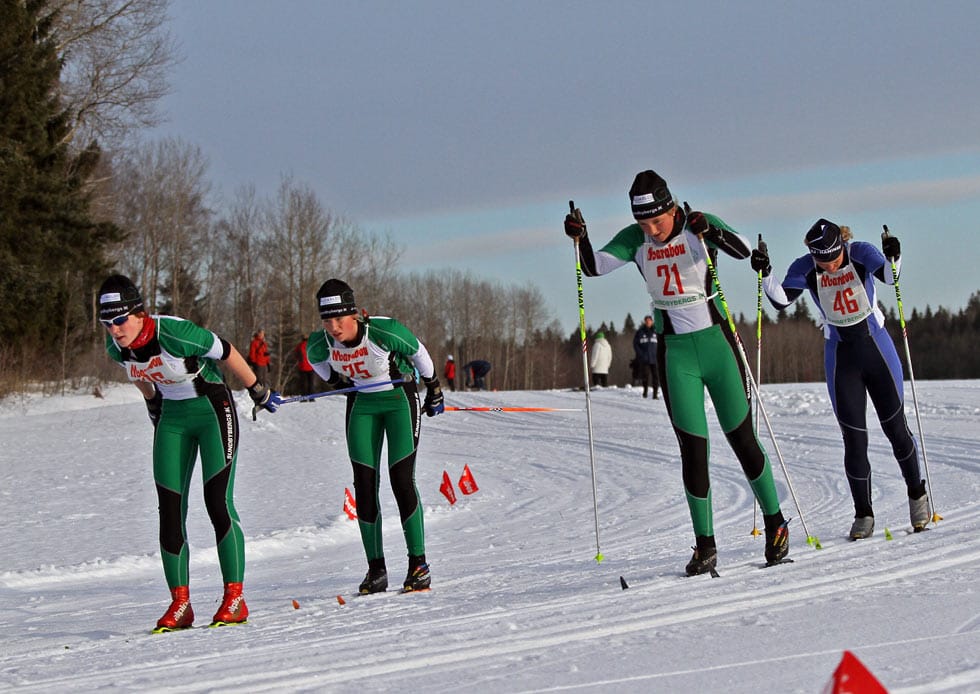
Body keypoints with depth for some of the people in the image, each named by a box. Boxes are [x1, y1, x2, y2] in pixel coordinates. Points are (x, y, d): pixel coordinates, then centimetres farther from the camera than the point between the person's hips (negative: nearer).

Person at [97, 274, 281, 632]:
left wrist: (259, 392, -5)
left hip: (213, 411, -6)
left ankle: (235, 599, -5)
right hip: (173, 418, 6)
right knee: (170, 511, -1)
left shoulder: (174, 334, -30)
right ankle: (180, 604, 4)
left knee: (218, 503, -12)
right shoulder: (116, 348, -11)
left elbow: (227, 354, -16)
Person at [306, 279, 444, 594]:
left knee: (401, 480, -12)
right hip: (362, 404, 4)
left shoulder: (384, 331, -29)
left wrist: (434, 389, 3)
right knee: (364, 484, -3)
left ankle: (419, 564, -4)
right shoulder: (320, 344, -18)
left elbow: (418, 352, -10)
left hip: (400, 399, -4)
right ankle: (376, 570, 3)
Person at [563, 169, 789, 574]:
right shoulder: (634, 240, -1)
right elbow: (594, 267, -9)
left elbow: (743, 251, -22)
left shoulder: (699, 226, -9)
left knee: (742, 441, 4)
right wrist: (580, 239, -27)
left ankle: (775, 523, 22)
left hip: (716, 344, -2)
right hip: (674, 354, 2)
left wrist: (711, 232, -38)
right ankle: (705, 547, 6)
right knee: (693, 451, -1)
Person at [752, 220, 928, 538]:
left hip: (877, 348, -1)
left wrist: (893, 258, -51)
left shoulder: (861, 253, -15)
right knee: (854, 438, -1)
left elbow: (887, 275, -30)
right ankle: (863, 514, 10)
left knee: (895, 427, 8)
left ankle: (917, 493, 30)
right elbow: (781, 299, -20)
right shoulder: (804, 268, -10)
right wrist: (765, 273, -35)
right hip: (840, 358, 1)